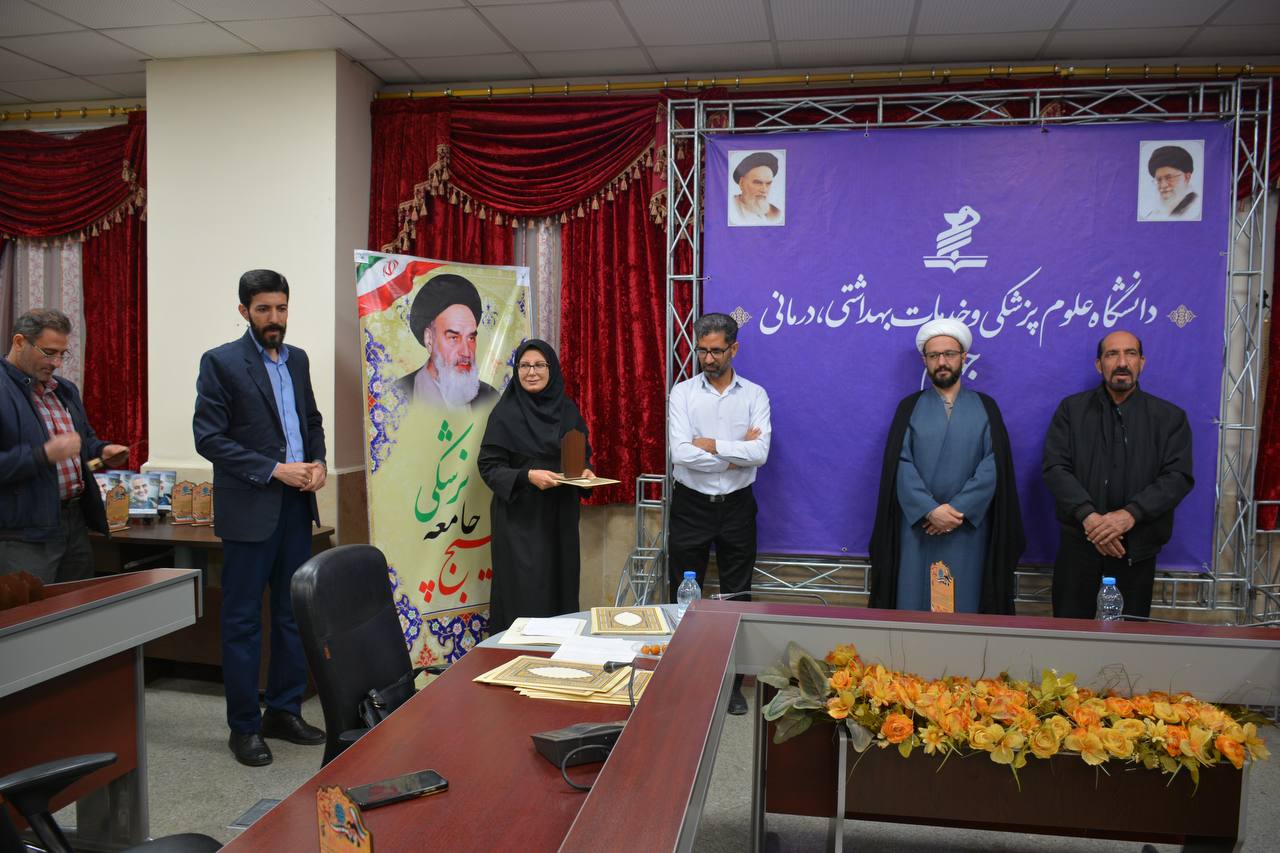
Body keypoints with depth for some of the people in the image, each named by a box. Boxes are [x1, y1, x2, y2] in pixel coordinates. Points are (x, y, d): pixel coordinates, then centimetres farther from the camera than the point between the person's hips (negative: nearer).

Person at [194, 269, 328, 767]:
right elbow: (208, 438, -12)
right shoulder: (221, 362, -7)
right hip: (250, 509, -6)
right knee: (243, 620, 4)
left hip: (296, 506, 6)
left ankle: (285, 712, 25)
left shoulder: (297, 360, 11)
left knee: (294, 613, 12)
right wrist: (273, 470, -17)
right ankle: (244, 726, 15)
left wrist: (317, 462, 0)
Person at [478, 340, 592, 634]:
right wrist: (527, 476, -24)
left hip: (561, 515, 5)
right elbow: (488, 466, -9)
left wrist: (584, 472, -5)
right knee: (526, 597, -3)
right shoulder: (505, 412, -7)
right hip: (520, 518, -5)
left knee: (561, 586, 10)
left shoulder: (567, 409, 6)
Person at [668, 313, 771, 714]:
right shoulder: (683, 392, -3)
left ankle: (733, 682, 25)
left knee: (737, 597, 11)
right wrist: (736, 453, -13)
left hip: (736, 506, 1)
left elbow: (760, 453, -15)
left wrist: (711, 445, -16)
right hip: (690, 505, -1)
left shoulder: (755, 395, -1)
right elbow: (680, 453, -16)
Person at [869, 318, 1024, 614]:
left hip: (969, 529, 0)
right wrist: (930, 510, -16)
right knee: (914, 603, 2)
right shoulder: (909, 407, 7)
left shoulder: (986, 407, 8)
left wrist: (958, 510, -14)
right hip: (917, 527, 0)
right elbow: (900, 464, -3)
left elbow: (994, 464, -3)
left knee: (965, 604, 3)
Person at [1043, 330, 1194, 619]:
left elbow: (1178, 477, -4)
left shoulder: (1170, 417, 7)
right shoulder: (1071, 409, 6)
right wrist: (1087, 516, -18)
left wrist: (1130, 514, -19)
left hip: (1137, 549, 0)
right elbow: (1055, 467, -4)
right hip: (1078, 544, 0)